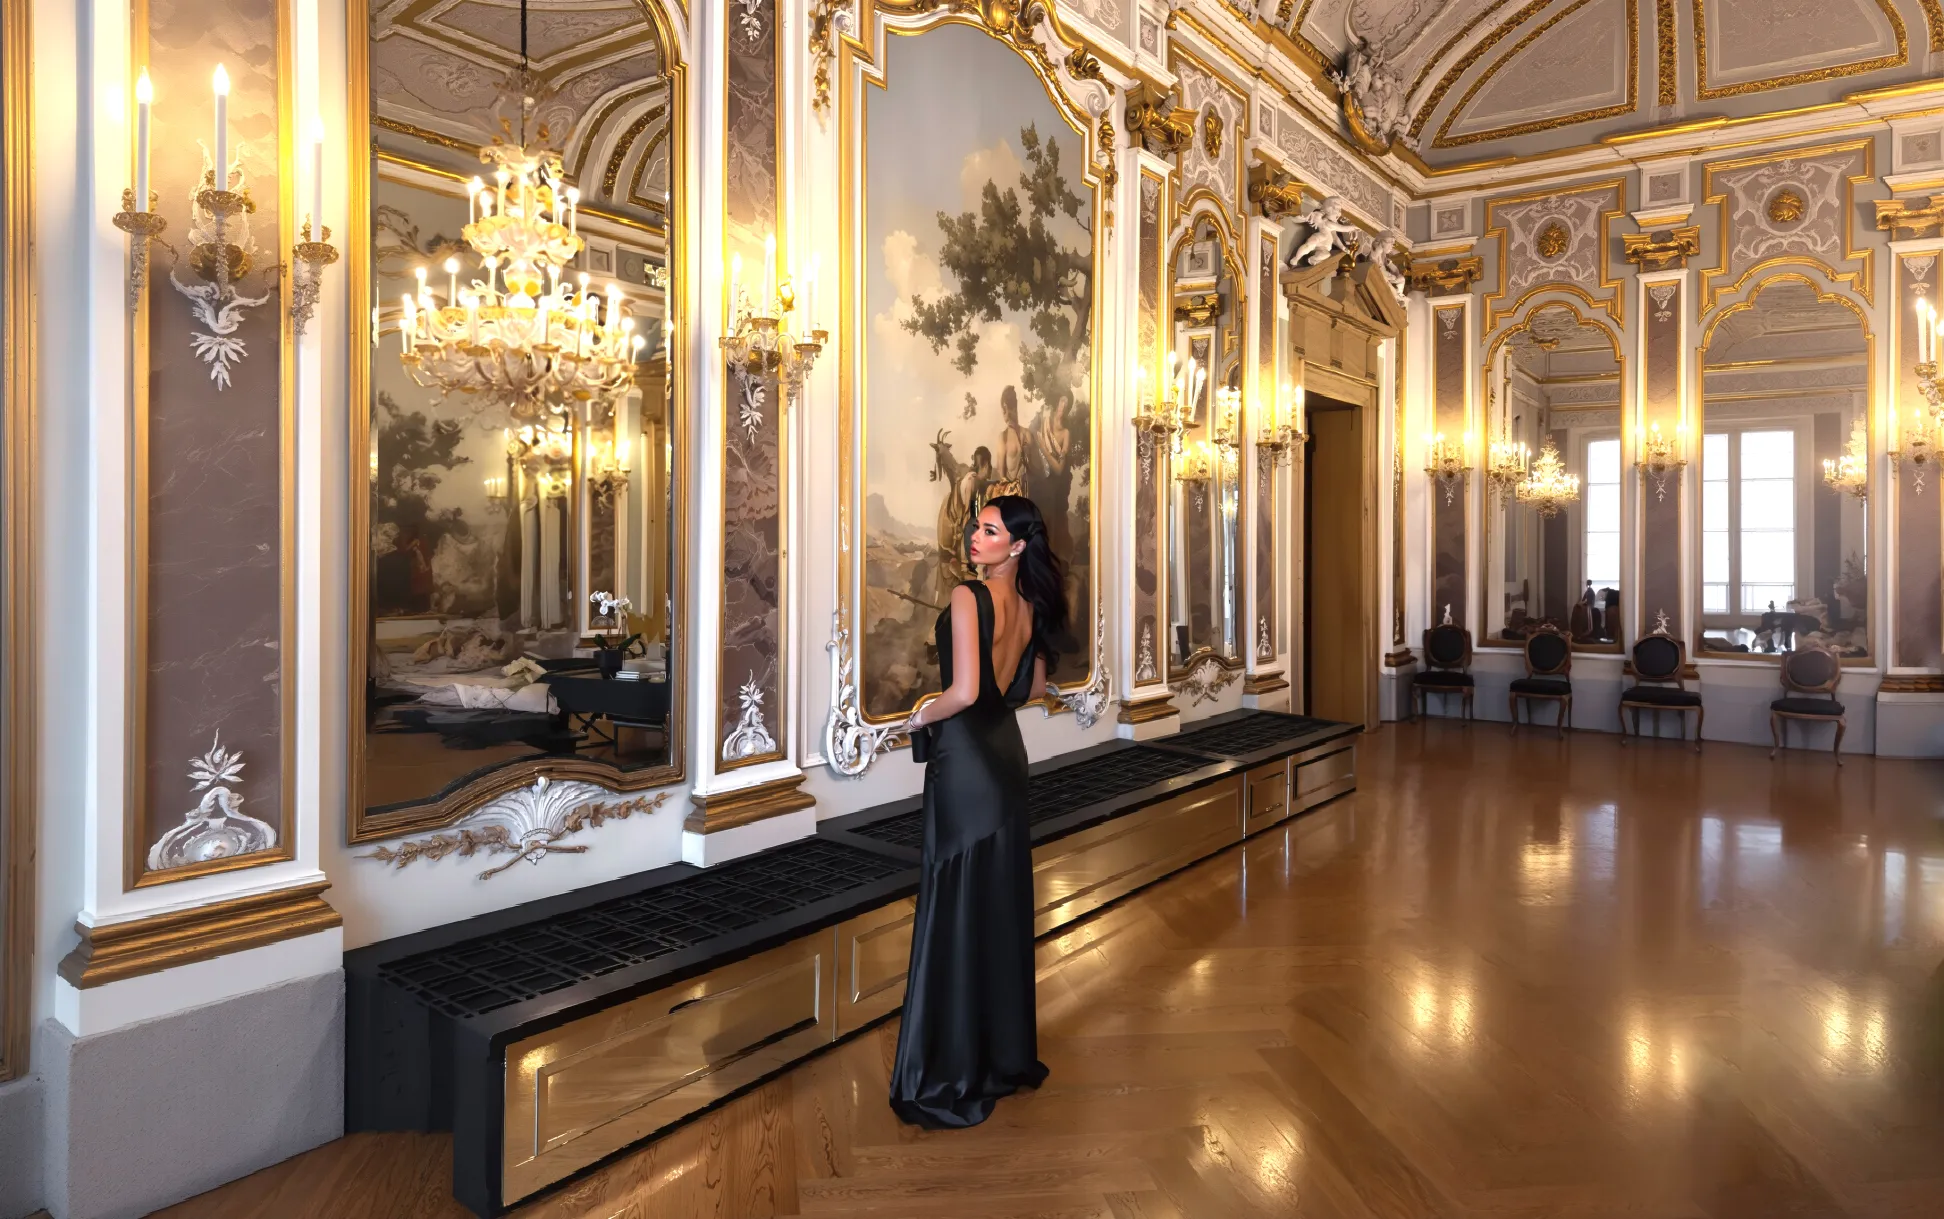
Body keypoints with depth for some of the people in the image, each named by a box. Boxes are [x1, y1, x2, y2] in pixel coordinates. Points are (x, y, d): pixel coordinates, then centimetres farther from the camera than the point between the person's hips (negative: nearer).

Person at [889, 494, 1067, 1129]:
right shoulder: (1030, 604, 6)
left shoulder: (969, 596, -18)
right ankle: (1008, 1054, 30)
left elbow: (964, 692, -25)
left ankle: (952, 1078, 10)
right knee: (1003, 908, 16)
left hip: (965, 760, -8)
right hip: (1005, 752, 8)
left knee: (957, 915, 0)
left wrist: (920, 718, -8)